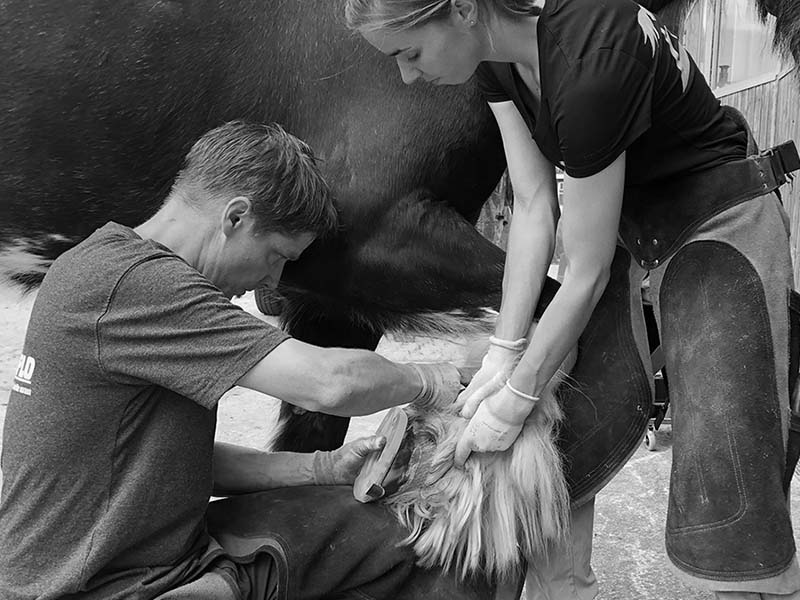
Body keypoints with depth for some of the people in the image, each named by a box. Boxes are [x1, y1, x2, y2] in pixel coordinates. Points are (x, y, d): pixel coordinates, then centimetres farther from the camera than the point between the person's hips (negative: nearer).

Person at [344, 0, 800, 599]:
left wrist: (516, 399, -17)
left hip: (718, 226, -8)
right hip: (624, 227, 8)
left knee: (726, 496, -9)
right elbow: (534, 206, -6)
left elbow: (587, 275, -25)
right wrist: (505, 351, -11)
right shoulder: (499, 48, -9)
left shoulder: (590, 63, -33)